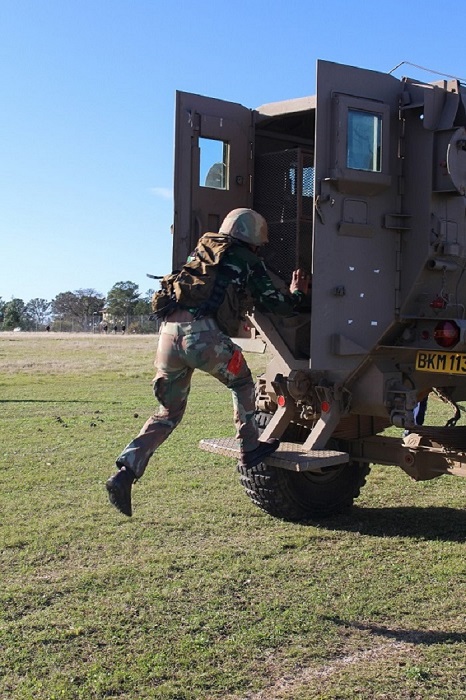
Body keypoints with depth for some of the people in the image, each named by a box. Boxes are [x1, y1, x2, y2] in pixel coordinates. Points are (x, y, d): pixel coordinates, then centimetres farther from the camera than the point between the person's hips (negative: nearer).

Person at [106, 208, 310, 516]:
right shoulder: (247, 262, 16)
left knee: (169, 413, 16)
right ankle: (250, 448, 31)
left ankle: (125, 473, 4)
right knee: (242, 383, 25)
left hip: (169, 331, 5)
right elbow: (278, 305, 18)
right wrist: (298, 293, 39)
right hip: (204, 334, -5)